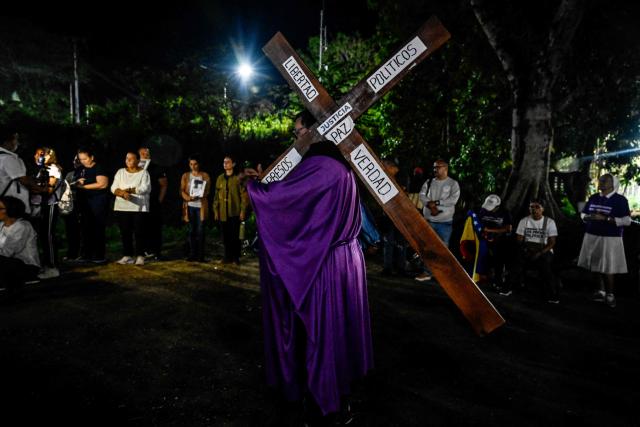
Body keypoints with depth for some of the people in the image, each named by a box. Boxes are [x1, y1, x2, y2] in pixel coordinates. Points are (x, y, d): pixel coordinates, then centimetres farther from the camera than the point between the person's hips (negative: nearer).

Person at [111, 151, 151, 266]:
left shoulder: (144, 173, 3)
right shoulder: (120, 172, 13)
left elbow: (145, 188, -11)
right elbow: (114, 188, 4)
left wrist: (129, 190, -15)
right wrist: (122, 193, -16)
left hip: (139, 208, -3)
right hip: (122, 207, 3)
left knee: (139, 232, -2)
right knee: (125, 232, 4)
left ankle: (140, 256, 4)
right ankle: (127, 256, 11)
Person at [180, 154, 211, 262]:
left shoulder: (205, 176, 7)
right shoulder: (185, 175, 12)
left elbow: (207, 191, 3)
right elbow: (182, 191, 5)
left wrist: (199, 196, -17)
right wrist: (189, 197, -15)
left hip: (201, 206, -2)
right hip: (190, 206, 2)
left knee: (200, 231, -3)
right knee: (191, 231, 5)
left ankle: (200, 255, 1)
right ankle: (192, 254, 11)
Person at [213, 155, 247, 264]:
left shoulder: (238, 178, -3)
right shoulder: (220, 178, 10)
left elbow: (243, 195, -4)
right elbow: (216, 195, 12)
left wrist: (243, 210, -8)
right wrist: (215, 210, 8)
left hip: (234, 212, -4)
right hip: (222, 212, 4)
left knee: (235, 236, 1)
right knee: (225, 236, 7)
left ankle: (236, 257, 12)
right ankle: (228, 256, 18)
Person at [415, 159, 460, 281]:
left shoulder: (453, 183, -1)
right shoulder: (428, 182, 10)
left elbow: (453, 199, -15)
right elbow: (422, 196, -2)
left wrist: (436, 202, -16)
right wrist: (431, 206, -19)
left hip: (445, 221, -4)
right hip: (428, 220, 4)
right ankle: (427, 272, 16)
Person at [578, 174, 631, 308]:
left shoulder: (620, 200, -8)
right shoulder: (593, 198, 9)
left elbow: (627, 221, -13)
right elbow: (583, 215, 16)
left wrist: (604, 218, -20)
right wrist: (590, 217, -8)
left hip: (610, 239, -5)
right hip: (592, 236, 5)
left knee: (609, 267, -1)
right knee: (597, 265, 10)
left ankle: (610, 294, 13)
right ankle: (601, 291, 22)